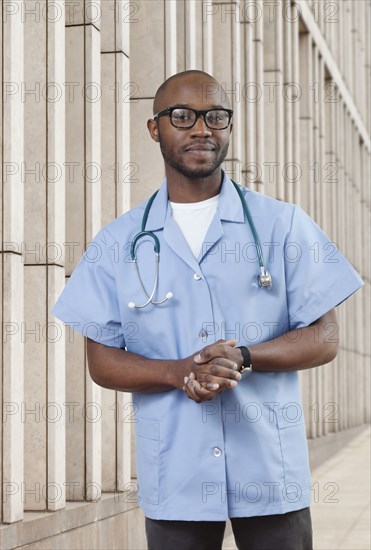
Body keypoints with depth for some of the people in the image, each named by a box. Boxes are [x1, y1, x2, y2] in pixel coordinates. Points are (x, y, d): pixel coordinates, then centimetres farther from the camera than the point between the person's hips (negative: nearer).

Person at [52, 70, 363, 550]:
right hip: (174, 475, 0)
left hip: (271, 469, 0)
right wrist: (179, 373, -16)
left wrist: (244, 358, -17)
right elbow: (102, 362, 3)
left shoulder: (283, 224, 3)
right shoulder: (118, 243, 4)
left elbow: (324, 338, 0)